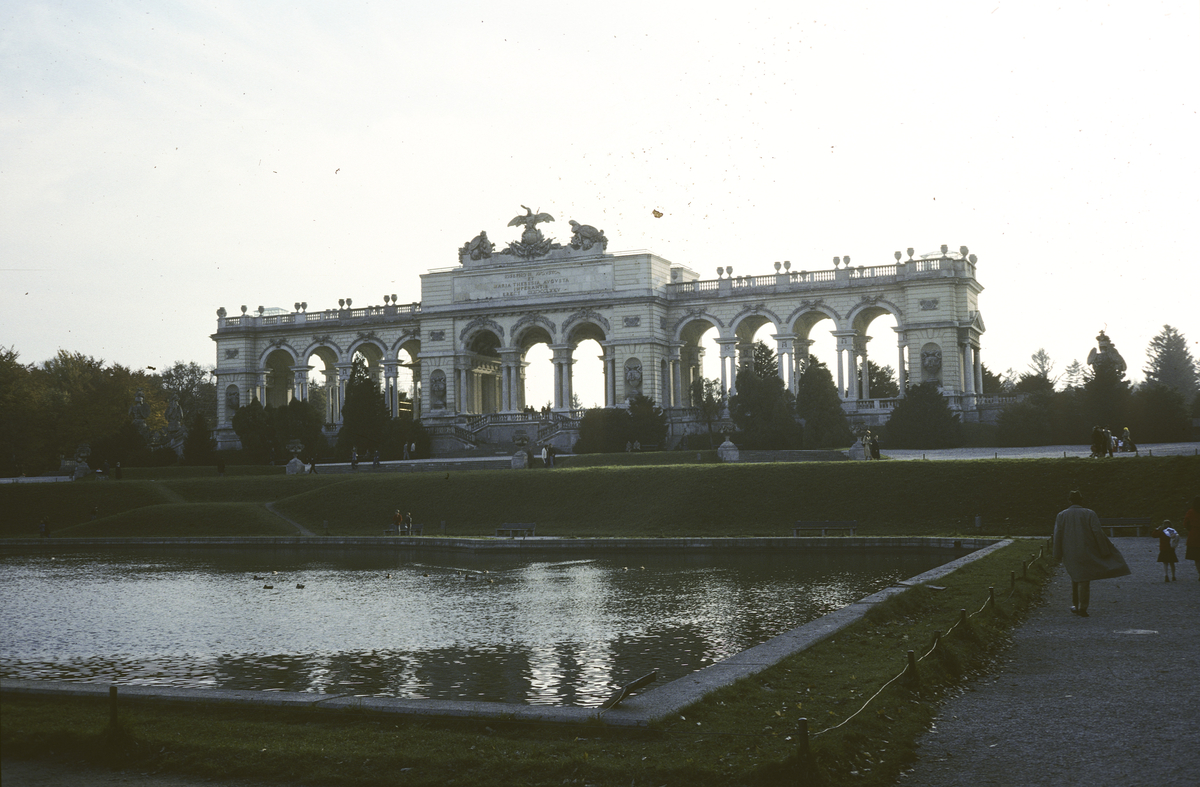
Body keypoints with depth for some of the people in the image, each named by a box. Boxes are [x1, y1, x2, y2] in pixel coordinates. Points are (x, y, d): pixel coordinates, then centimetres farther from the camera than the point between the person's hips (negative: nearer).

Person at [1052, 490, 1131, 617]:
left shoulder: (1061, 515, 3)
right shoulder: (1089, 514, -4)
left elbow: (1057, 535, -1)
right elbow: (1098, 532, -8)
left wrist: (1058, 554, 4)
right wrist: (1104, 551, -3)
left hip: (1069, 553, 3)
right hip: (1085, 552, -3)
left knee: (1075, 577, 21)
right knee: (1084, 580, 2)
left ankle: (1074, 604, 19)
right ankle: (1082, 608, -3)